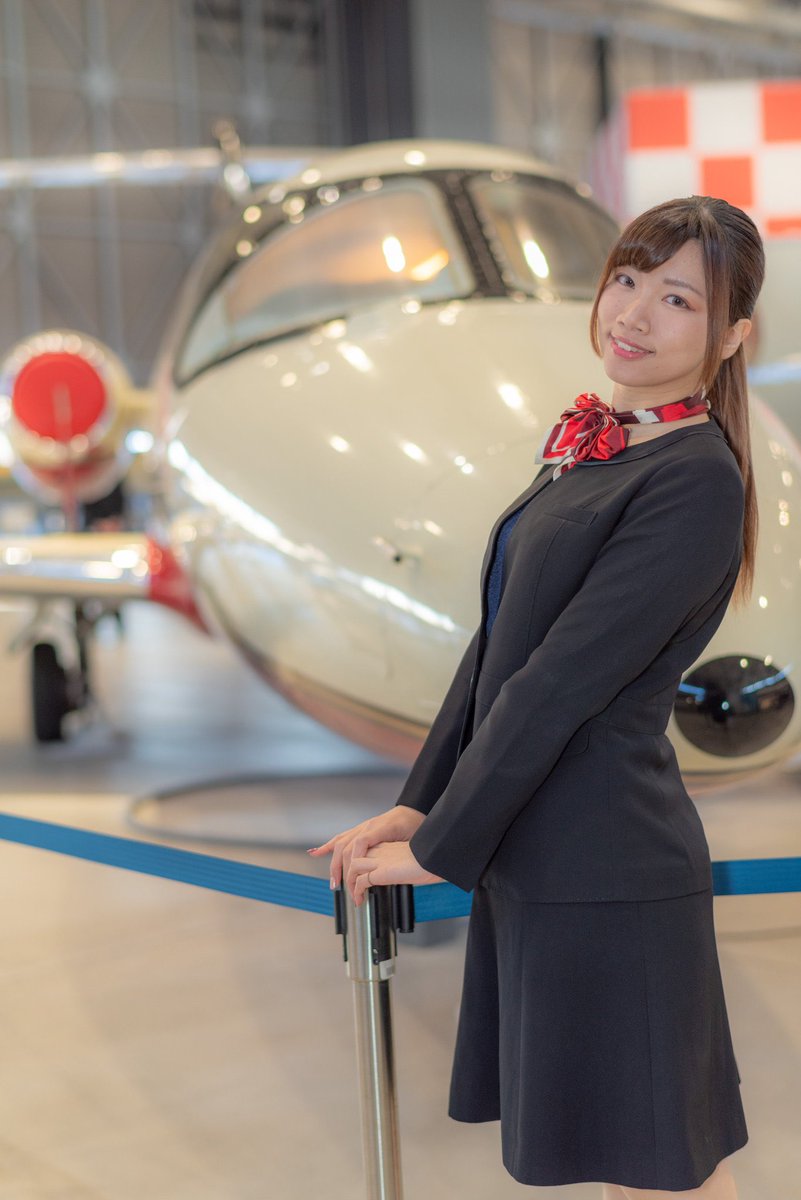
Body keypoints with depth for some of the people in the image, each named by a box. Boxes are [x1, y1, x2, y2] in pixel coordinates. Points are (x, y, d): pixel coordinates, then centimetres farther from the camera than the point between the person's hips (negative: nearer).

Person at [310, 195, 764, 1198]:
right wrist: (419, 805, 10)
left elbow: (560, 684, -18)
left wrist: (438, 848, -12)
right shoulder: (596, 444, 13)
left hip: (606, 875, -9)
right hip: (536, 860, 9)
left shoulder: (695, 481, -16)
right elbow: (498, 643, 14)